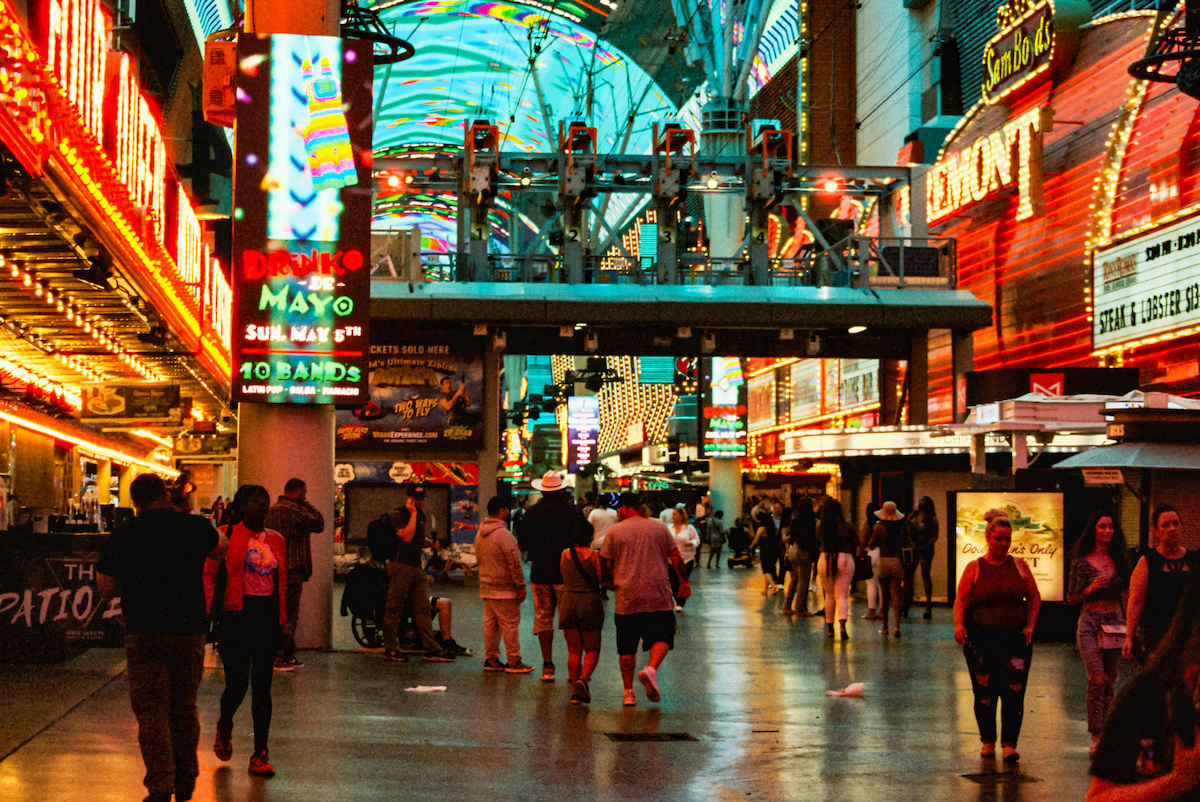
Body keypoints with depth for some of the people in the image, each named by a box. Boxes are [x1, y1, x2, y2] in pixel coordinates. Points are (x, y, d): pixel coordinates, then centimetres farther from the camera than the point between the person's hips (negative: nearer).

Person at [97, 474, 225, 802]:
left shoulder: (120, 538, -2)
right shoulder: (194, 527, -1)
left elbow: (106, 588, 7)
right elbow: (220, 548, 20)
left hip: (143, 634, -2)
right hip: (189, 631, 2)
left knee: (151, 713, 2)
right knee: (184, 709, 16)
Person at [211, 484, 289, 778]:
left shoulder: (276, 540, 11)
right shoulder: (227, 536, -4)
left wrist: (282, 618, 11)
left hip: (268, 616, 4)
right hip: (238, 614, -4)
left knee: (262, 687, 3)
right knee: (237, 684, -2)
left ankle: (260, 754, 7)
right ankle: (224, 727, 32)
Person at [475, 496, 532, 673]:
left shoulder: (479, 534, 11)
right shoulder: (503, 534, -18)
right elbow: (514, 564, -18)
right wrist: (521, 586, -12)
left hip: (486, 587, 9)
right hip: (504, 589, -9)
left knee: (490, 623, 12)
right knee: (510, 624, -3)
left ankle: (491, 659, 17)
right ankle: (514, 662, 1)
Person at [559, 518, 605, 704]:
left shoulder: (565, 554, 2)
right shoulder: (593, 555, -8)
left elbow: (563, 578, 10)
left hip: (568, 602, 3)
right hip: (590, 601, -3)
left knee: (574, 650, 9)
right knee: (592, 649, 8)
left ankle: (575, 691, 5)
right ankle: (584, 678, -18)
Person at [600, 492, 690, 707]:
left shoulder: (614, 531, 3)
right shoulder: (659, 527, 7)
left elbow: (607, 564, 6)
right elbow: (676, 557, 7)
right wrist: (684, 582, 17)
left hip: (626, 598, 0)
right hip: (658, 596, 0)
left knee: (627, 646, 7)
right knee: (662, 637, 6)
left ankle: (628, 692, 6)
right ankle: (651, 669, -22)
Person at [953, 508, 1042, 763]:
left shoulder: (1018, 565, 8)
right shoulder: (975, 568, 3)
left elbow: (1034, 598, 14)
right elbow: (961, 600, -1)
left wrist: (1030, 625, 2)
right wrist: (959, 624, -18)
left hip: (1015, 638, 1)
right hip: (981, 638, -1)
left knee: (1014, 691, -9)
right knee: (984, 692, 4)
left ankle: (1009, 744, -6)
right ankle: (987, 741, 19)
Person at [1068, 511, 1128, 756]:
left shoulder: (1118, 560, 10)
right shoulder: (1081, 563, -1)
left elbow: (1124, 594, 18)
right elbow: (1071, 599, 3)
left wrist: (1129, 623, 10)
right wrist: (1090, 589, -14)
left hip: (1115, 621, 4)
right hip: (1090, 622, -4)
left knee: (1109, 681, 5)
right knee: (1096, 679, -14)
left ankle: (1104, 733, 12)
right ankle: (1095, 737, -11)